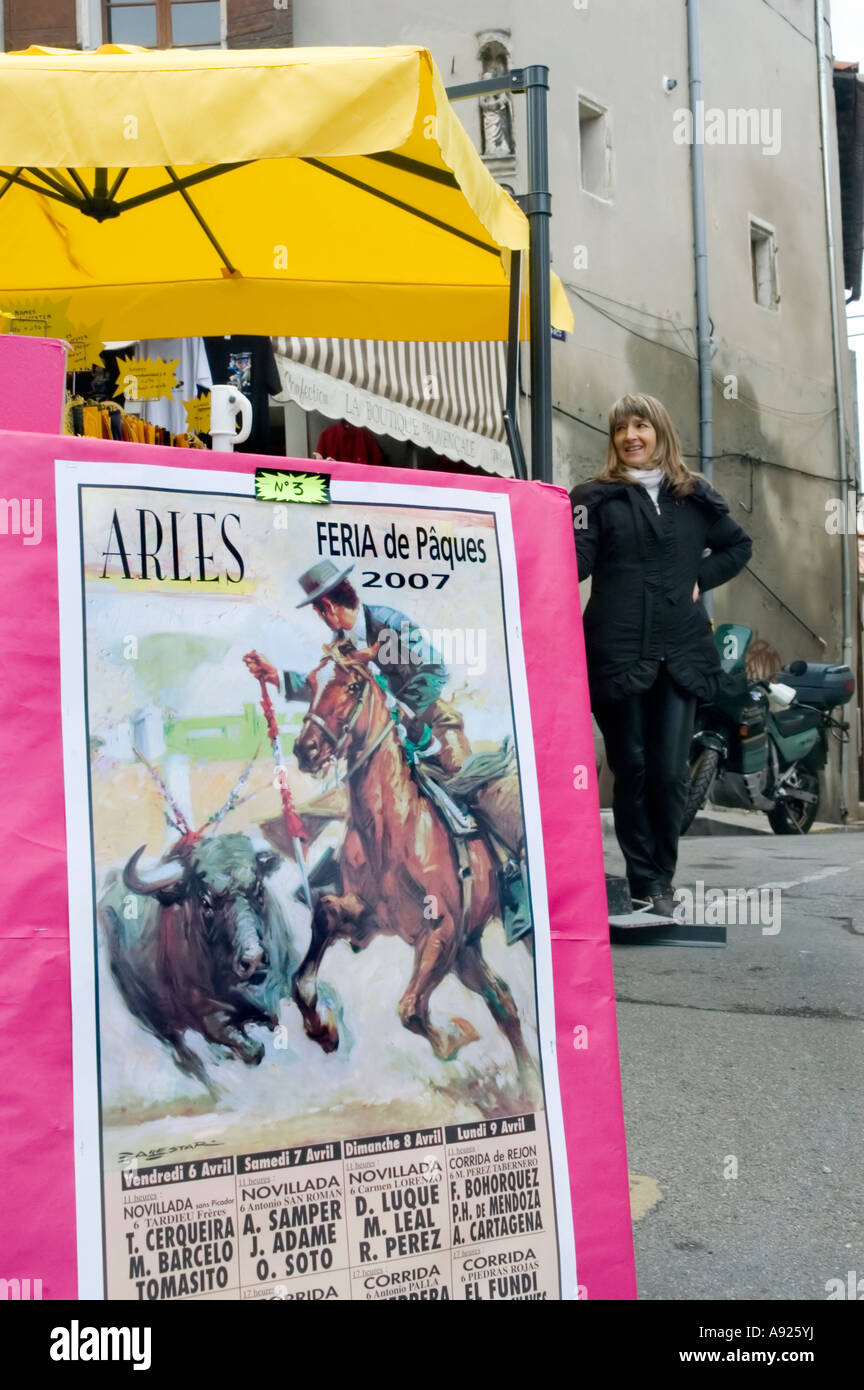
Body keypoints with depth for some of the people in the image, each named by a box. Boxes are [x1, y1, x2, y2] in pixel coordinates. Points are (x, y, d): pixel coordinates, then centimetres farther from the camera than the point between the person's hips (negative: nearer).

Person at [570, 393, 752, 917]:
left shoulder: (696, 496, 12)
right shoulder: (596, 497, 4)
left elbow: (739, 545, 24)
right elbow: (577, 564, -8)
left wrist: (700, 579, 8)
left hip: (681, 652, 2)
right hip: (619, 652, -2)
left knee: (671, 773, -1)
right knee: (632, 769, 3)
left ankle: (662, 878, 16)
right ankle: (645, 880, 13)